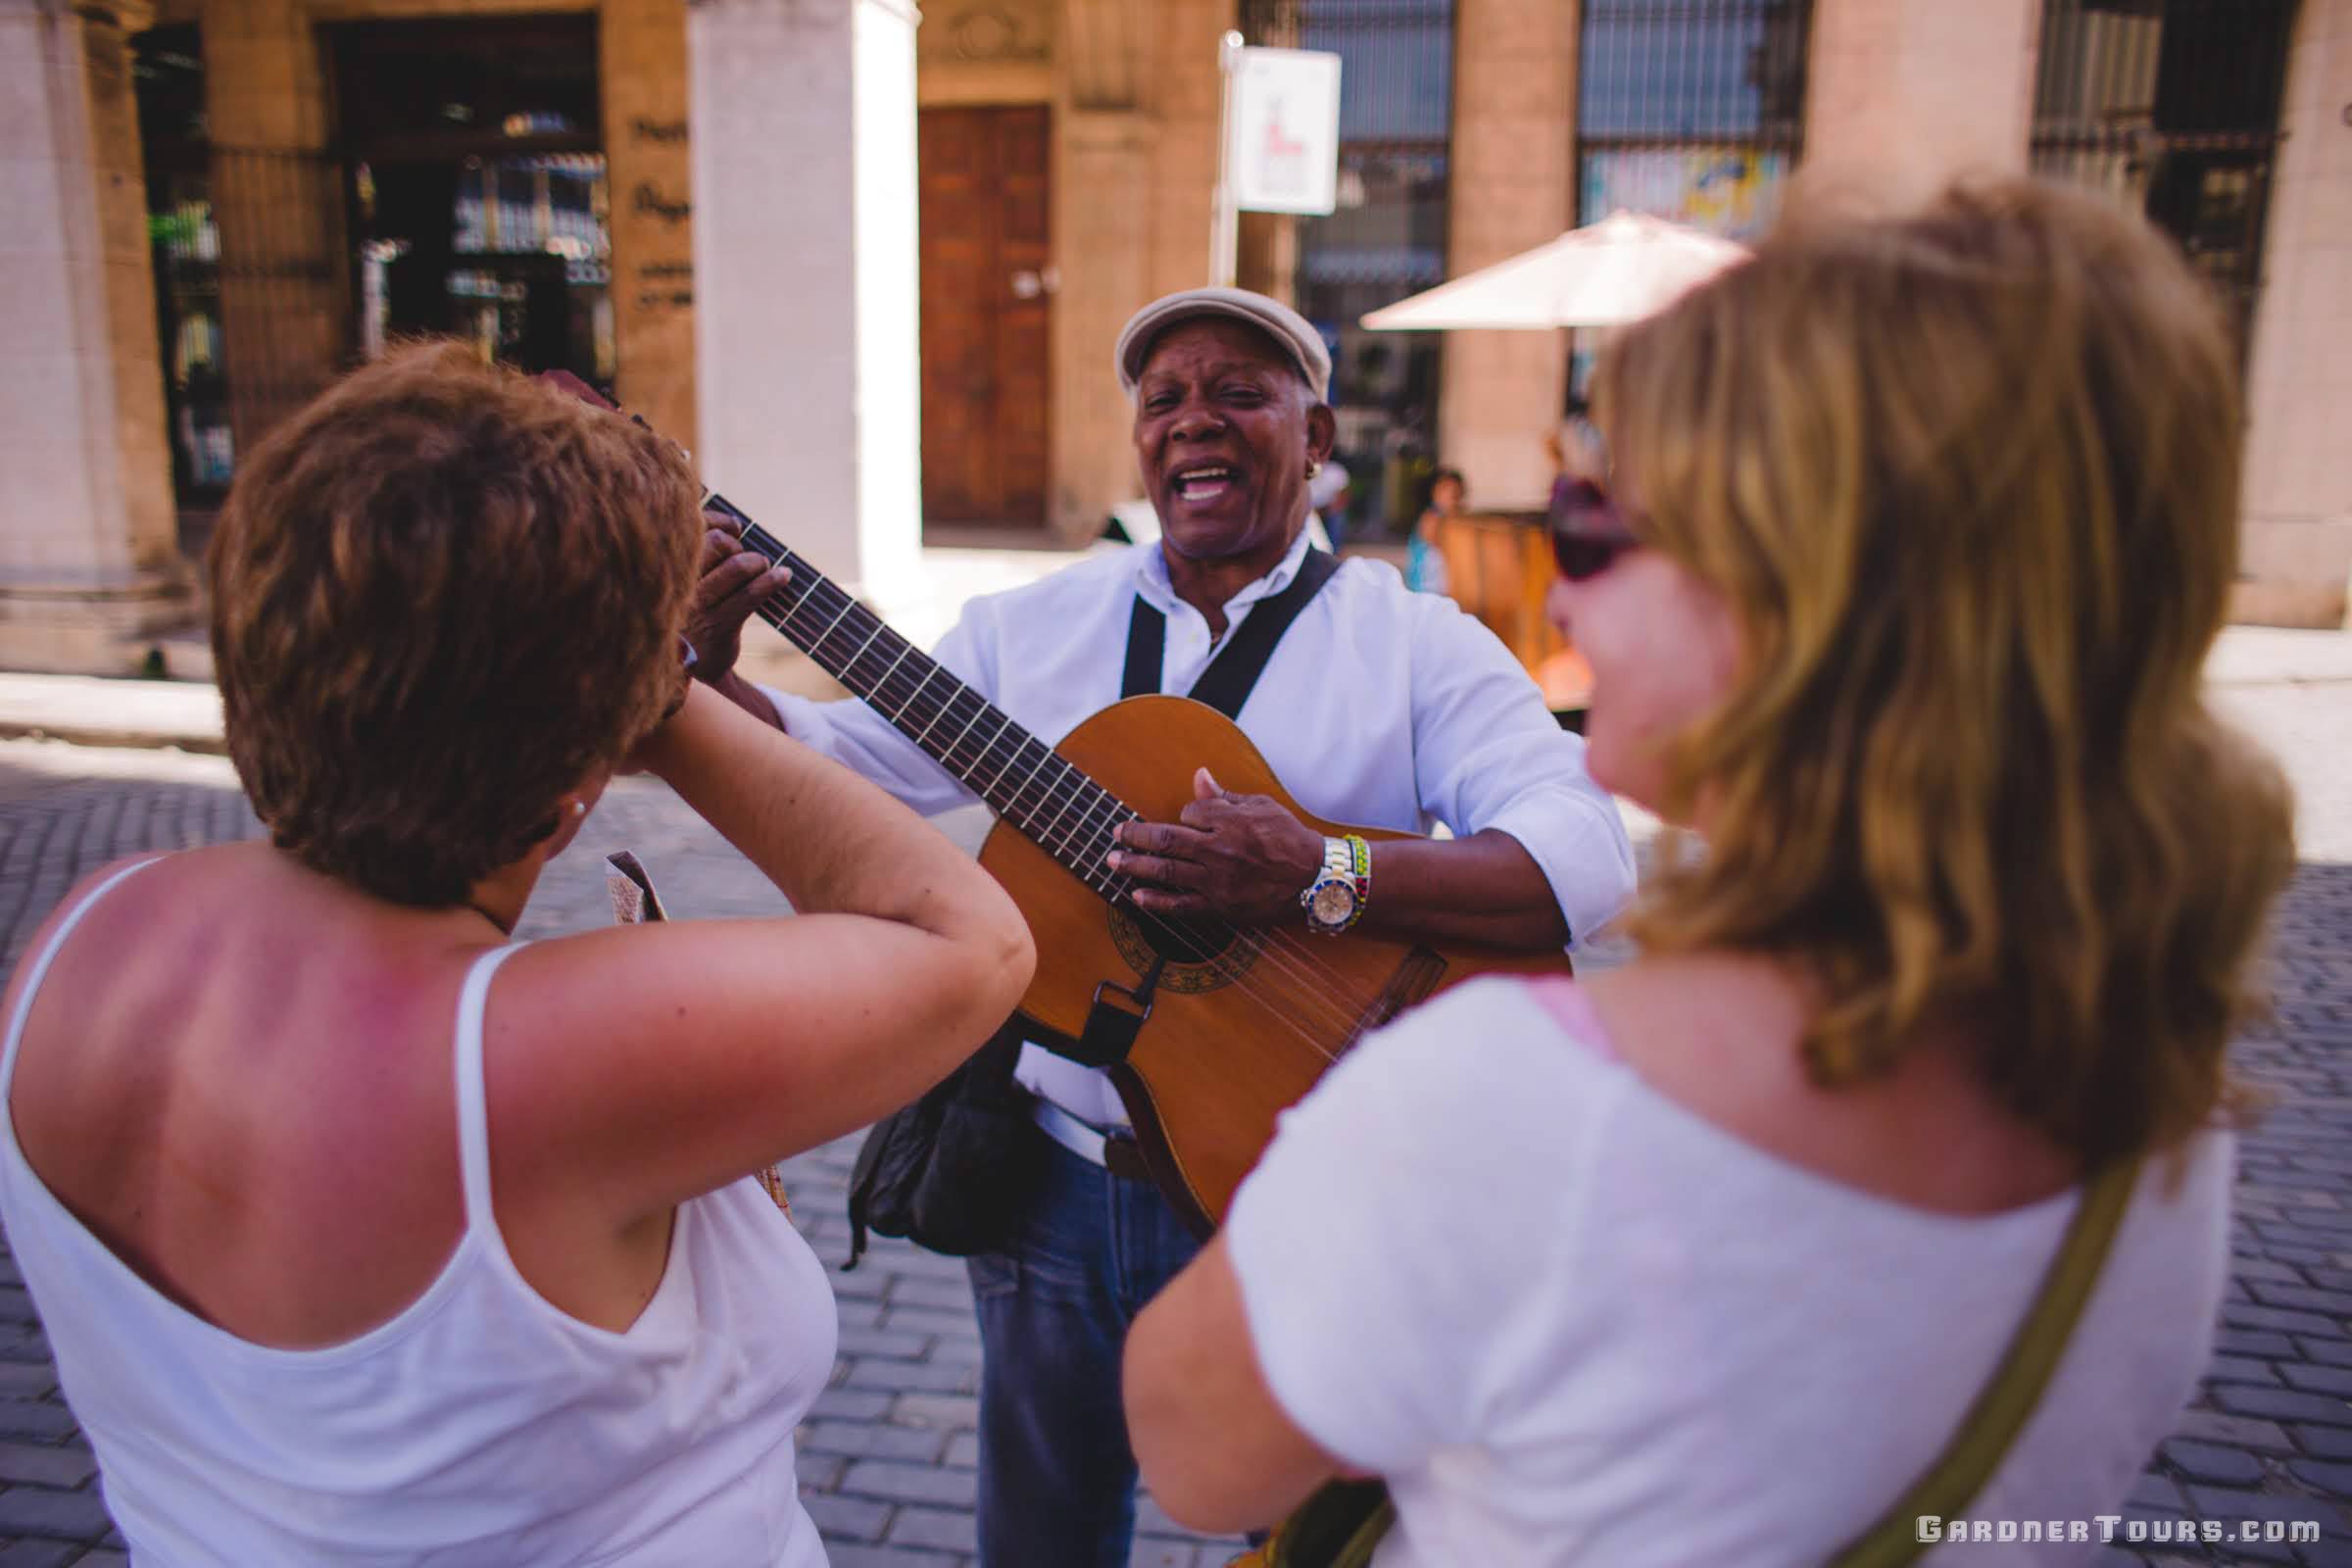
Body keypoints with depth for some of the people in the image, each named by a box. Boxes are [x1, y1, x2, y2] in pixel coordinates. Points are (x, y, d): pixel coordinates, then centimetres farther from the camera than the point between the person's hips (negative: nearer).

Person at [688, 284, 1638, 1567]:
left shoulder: (1418, 644, -8)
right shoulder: (1029, 625, 4)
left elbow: (1587, 858, -21)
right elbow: (831, 768, 1)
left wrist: (1322, 876, -34)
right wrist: (708, 673, -18)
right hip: (1056, 1181, 3)